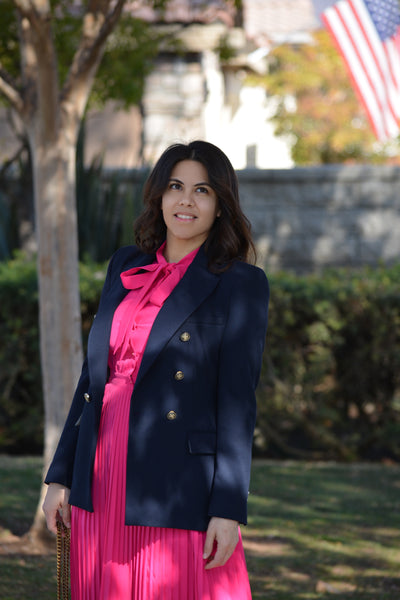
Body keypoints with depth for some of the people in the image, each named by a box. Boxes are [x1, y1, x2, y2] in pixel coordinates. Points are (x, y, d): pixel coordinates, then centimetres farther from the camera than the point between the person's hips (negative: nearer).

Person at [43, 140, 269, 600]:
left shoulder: (240, 284, -4)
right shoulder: (126, 267, 13)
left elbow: (238, 399, -8)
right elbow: (93, 375, 15)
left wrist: (228, 509, -14)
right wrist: (61, 474, 12)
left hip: (178, 489, -5)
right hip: (102, 486, 5)